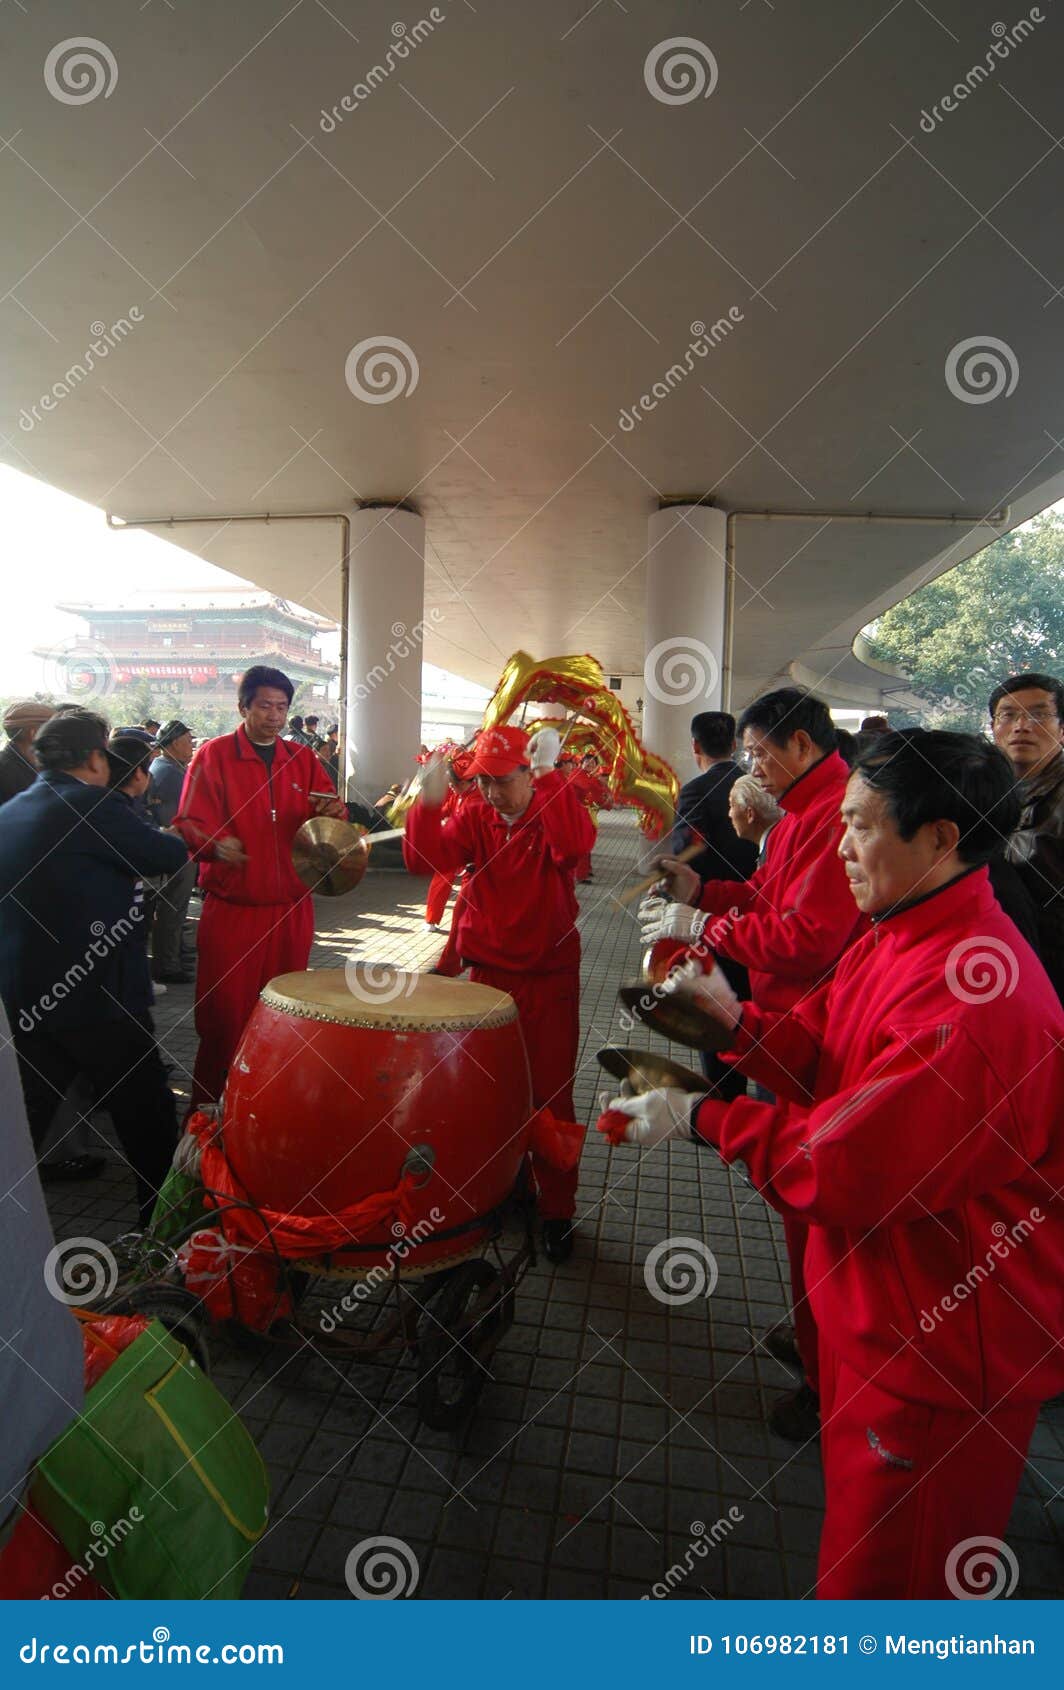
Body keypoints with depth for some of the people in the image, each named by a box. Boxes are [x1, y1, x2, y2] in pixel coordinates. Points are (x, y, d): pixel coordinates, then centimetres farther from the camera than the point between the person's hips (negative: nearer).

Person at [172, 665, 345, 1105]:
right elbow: (189, 823, -7)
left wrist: (331, 813, -13)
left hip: (291, 909, 4)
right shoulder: (214, 755, -1)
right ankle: (209, 1102, 17)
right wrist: (214, 844, -29)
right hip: (232, 909, -4)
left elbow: (325, 815, 11)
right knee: (223, 1012, -1)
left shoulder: (303, 759, 11)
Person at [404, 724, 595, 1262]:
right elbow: (424, 858, -13)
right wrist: (428, 803, -27)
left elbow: (574, 845, -30)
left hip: (549, 980, -3)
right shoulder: (474, 819, 3)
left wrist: (551, 778, -28)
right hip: (486, 973, 3)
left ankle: (557, 1211, 20)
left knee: (550, 1096, 4)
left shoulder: (553, 814, -6)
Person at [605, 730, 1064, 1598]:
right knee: (856, 1516, 30)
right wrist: (737, 1018, -11)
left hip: (943, 1346, -9)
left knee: (883, 1573, 15)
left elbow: (846, 1174, -29)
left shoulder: (972, 996, -32)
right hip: (878, 1306, 9)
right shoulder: (898, 937, 1)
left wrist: (699, 1119, -20)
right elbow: (824, 1053, 6)